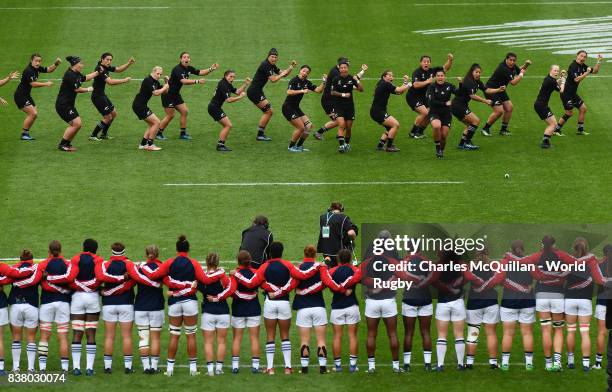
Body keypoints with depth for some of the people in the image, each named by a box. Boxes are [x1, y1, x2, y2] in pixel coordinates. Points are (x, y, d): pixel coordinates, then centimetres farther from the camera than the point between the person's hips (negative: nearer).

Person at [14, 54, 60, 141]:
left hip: (26, 95, 9)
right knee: (33, 113, -15)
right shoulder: (28, 71, -22)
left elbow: (49, 69, 12)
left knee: (34, 114, 9)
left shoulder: (37, 69, 4)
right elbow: (33, 84, -27)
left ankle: (26, 133, 19)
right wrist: (46, 84, -24)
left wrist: (56, 64, -5)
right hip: (20, 96, -9)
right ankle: (24, 134, -6)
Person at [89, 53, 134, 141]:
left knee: (113, 114, 18)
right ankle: (93, 136, 3)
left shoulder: (107, 67, 5)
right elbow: (110, 82, -33)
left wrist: (129, 63, -2)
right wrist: (124, 80, -27)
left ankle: (104, 135, 28)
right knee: (107, 117, -6)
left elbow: (118, 69, 13)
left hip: (102, 95, 10)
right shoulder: (100, 69, -24)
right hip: (97, 96, -10)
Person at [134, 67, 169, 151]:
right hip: (139, 105, -10)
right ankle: (150, 145, -8)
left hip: (142, 106, 10)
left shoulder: (156, 82, 12)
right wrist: (165, 87, -12)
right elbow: (156, 93, -26)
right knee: (156, 122, -10)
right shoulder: (148, 81, -18)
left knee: (152, 124, 17)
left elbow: (164, 92, 17)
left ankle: (143, 144, 18)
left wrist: (166, 83, 2)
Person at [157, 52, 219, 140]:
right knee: (170, 115, -5)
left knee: (184, 111, 5)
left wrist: (211, 69, -7)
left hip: (176, 95, 9)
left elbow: (200, 72, 8)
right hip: (168, 94, -9)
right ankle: (158, 133, 7)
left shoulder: (188, 68, 3)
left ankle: (183, 133, 12)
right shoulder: (177, 69, -24)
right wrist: (197, 81, -41)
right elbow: (183, 81, -37)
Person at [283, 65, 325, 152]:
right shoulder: (294, 81, -16)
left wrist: (323, 82, -10)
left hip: (296, 108, 9)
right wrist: (302, 91, -37)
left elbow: (318, 90, 4)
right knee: (301, 127, -13)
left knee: (309, 126, 5)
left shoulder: (307, 83, 7)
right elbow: (289, 92, -31)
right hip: (288, 108, -9)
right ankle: (291, 147, 4)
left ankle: (299, 146, 17)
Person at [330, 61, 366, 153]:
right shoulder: (336, 79, -5)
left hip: (349, 106, 2)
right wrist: (343, 94, -15)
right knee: (341, 124, -19)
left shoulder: (352, 78, -1)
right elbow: (332, 92, -4)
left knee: (349, 127, 8)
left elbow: (361, 90, -3)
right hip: (338, 106, -2)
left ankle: (347, 144, 29)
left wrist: (357, 81, -18)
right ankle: (341, 145, -21)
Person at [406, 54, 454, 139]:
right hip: (413, 97, -8)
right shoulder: (417, 72, -20)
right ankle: (413, 132, -9)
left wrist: (450, 61, -7)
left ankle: (420, 131, 19)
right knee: (424, 112, -21)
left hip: (423, 97, 8)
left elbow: (445, 68, 10)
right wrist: (427, 82, -32)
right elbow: (415, 85, -35)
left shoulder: (431, 71, 1)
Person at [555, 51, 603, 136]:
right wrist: (586, 73, -24)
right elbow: (576, 79, -28)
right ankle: (556, 130, 7)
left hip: (573, 93, 9)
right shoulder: (573, 66, -19)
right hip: (567, 93, -9)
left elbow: (595, 71, 15)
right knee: (569, 113, -6)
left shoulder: (583, 66, 9)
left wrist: (599, 61, 3)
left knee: (583, 108, 10)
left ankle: (580, 130, 19)